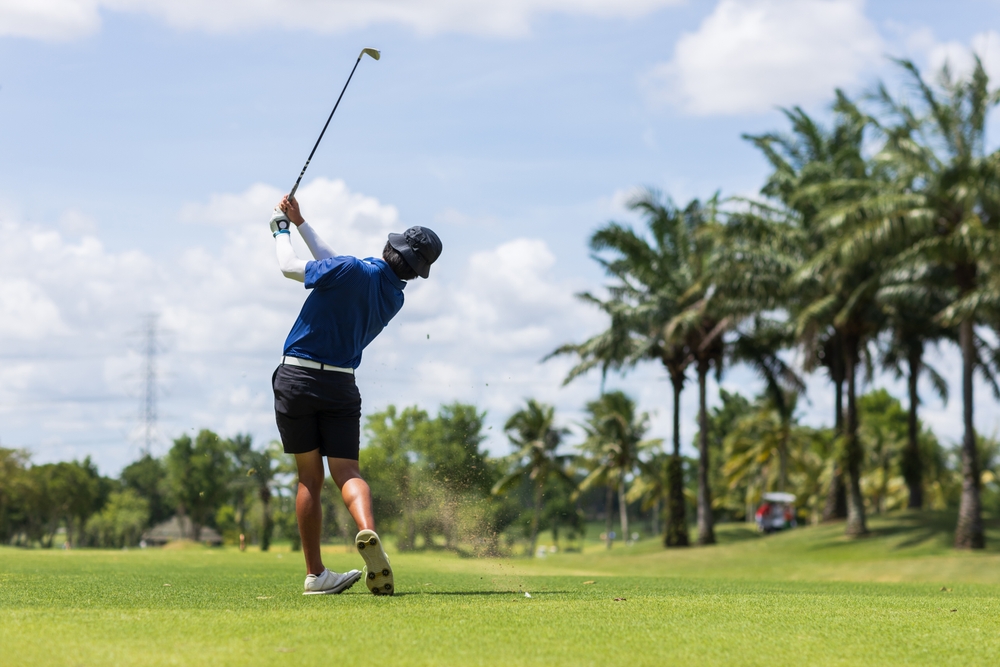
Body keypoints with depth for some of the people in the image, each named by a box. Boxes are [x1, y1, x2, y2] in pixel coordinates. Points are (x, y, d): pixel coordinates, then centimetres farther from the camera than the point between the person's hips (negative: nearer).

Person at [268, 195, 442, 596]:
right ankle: (367, 531, -33)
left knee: (309, 477, 4)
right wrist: (300, 222, 22)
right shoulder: (394, 298, 6)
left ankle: (315, 574, 4)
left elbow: (290, 268, -1)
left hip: (296, 378, -3)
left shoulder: (351, 271, -14)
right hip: (341, 384, 3)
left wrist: (282, 228, 17)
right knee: (346, 471, 0)